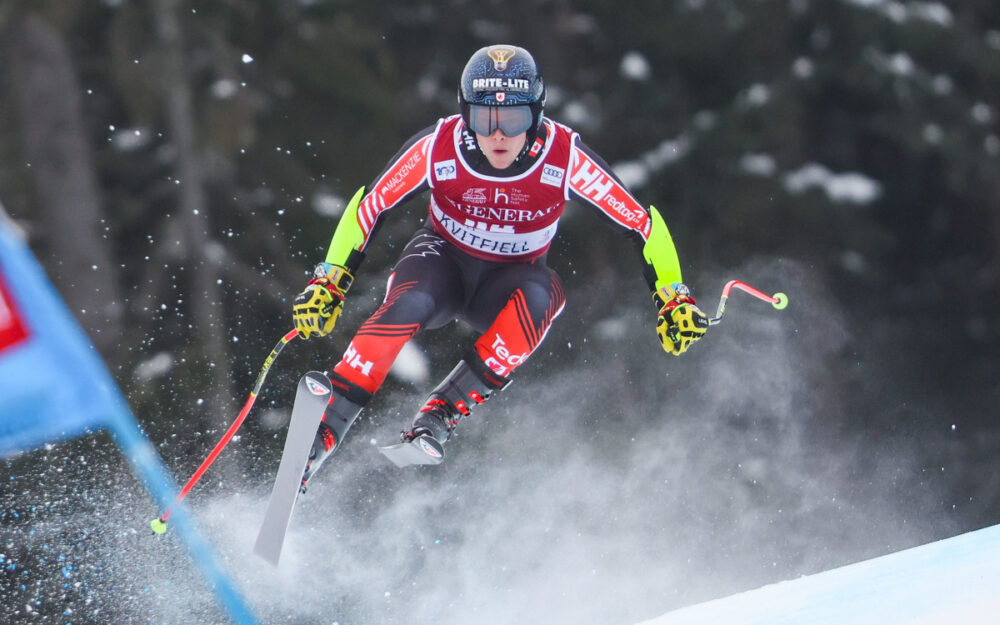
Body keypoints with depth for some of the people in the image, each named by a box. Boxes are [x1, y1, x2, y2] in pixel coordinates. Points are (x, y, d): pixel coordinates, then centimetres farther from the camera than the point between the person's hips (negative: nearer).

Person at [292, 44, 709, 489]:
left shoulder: (564, 157, -25)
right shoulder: (437, 147, -23)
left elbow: (643, 224, -18)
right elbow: (368, 207, -12)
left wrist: (673, 299, -26)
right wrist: (328, 283, -17)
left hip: (507, 284, 0)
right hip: (442, 262, 0)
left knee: (539, 296, -35)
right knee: (408, 305, -34)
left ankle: (440, 415, -32)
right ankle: (326, 428, -30)